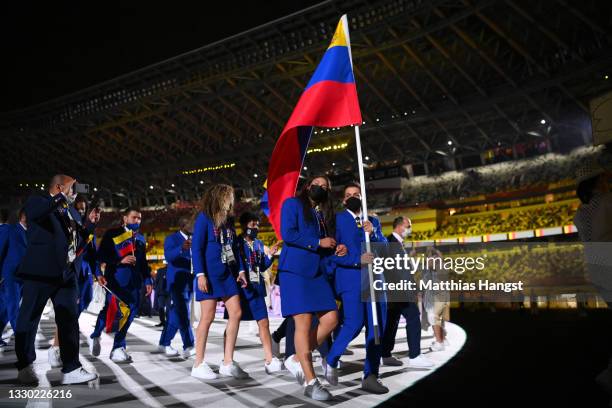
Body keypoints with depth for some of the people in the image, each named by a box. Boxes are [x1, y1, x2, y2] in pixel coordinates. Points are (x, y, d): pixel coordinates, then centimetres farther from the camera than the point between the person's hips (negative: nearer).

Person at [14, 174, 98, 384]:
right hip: (39, 272, -6)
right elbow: (33, 213, -28)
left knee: (69, 320, 4)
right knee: (29, 318, 6)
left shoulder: (71, 211, 19)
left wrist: (89, 224, 10)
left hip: (66, 274, 7)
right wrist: (60, 197, -26)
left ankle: (71, 368, 9)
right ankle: (25, 366, 21)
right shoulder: (38, 201, -2)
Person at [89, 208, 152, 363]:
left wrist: (147, 281, 13)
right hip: (115, 279, -5)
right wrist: (120, 260, -14)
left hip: (133, 281, 5)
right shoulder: (112, 234, 2)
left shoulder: (140, 239, 18)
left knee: (130, 310, -1)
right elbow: (101, 256, -4)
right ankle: (95, 337, 14)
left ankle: (118, 348, 8)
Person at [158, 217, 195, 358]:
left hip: (190, 282, 6)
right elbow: (168, 256, -20)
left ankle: (165, 343, 22)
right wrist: (181, 248, -37)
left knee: (176, 313, 11)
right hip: (177, 281, -6)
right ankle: (188, 347, -19)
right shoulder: (171, 238, -3)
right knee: (183, 312, -15)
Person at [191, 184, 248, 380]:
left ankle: (227, 363, 7)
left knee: (236, 313, 0)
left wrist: (240, 270, 8)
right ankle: (199, 365, 6)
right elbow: (196, 247, -10)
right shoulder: (204, 218, -4)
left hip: (227, 273, 7)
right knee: (208, 317, -5)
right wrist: (200, 274, -17)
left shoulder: (227, 221, 16)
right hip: (209, 274, -7)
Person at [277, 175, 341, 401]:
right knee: (304, 321, -8)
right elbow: (287, 234, -11)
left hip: (317, 271, 7)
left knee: (331, 318, -1)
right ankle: (311, 382, -3)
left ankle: (297, 359, 15)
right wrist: (318, 243, -9)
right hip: (295, 269, -7)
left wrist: (336, 247, 1)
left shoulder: (325, 213, 22)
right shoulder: (293, 203, 3)